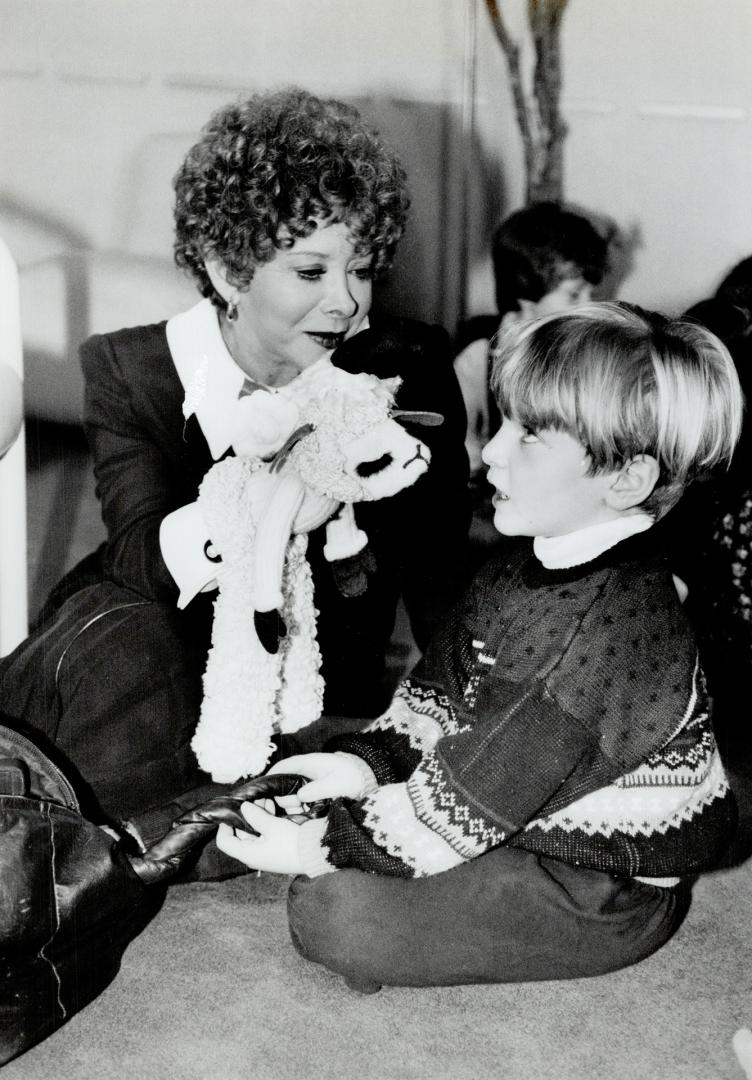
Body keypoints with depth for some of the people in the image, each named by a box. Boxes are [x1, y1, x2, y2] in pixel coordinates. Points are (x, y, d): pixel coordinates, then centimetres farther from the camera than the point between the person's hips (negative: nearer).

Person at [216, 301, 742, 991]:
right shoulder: (530, 560, -1)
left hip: (603, 898, -9)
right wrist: (369, 759, -4)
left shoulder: (611, 631, -31)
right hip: (528, 811, 10)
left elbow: (463, 804, -27)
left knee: (331, 912, -21)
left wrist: (315, 847, -20)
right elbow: (442, 684, 11)